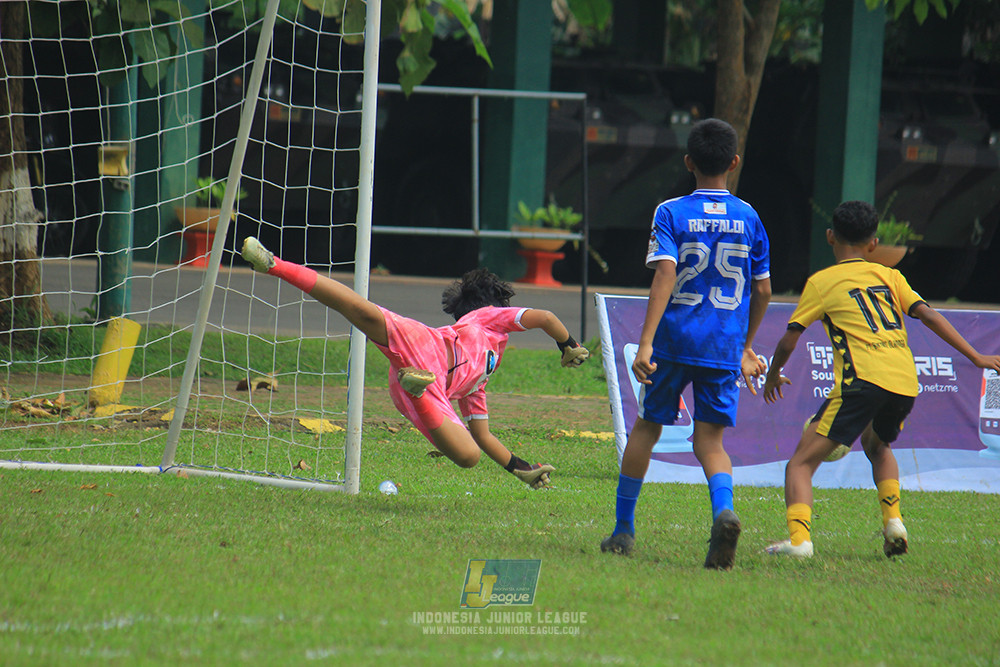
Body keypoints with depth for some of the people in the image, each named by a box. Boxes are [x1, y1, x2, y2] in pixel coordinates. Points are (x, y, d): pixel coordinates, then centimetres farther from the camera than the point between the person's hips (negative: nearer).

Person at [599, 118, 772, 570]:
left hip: (675, 341, -2)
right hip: (725, 346, 2)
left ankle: (623, 529, 22)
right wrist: (746, 346, 24)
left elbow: (665, 275, -16)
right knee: (710, 440, 5)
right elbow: (762, 290, 10)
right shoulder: (748, 218, 6)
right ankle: (724, 511, -26)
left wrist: (645, 343, -20)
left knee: (646, 427, 15)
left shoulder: (671, 214, -4)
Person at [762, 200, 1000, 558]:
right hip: (906, 382, 5)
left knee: (801, 464, -1)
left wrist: (773, 376, 29)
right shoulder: (889, 276, 21)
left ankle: (799, 538, -22)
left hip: (863, 379, -5)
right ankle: (893, 521, 16)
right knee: (877, 445, 34)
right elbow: (929, 316, 11)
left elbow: (788, 342, 10)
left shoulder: (821, 282, 11)